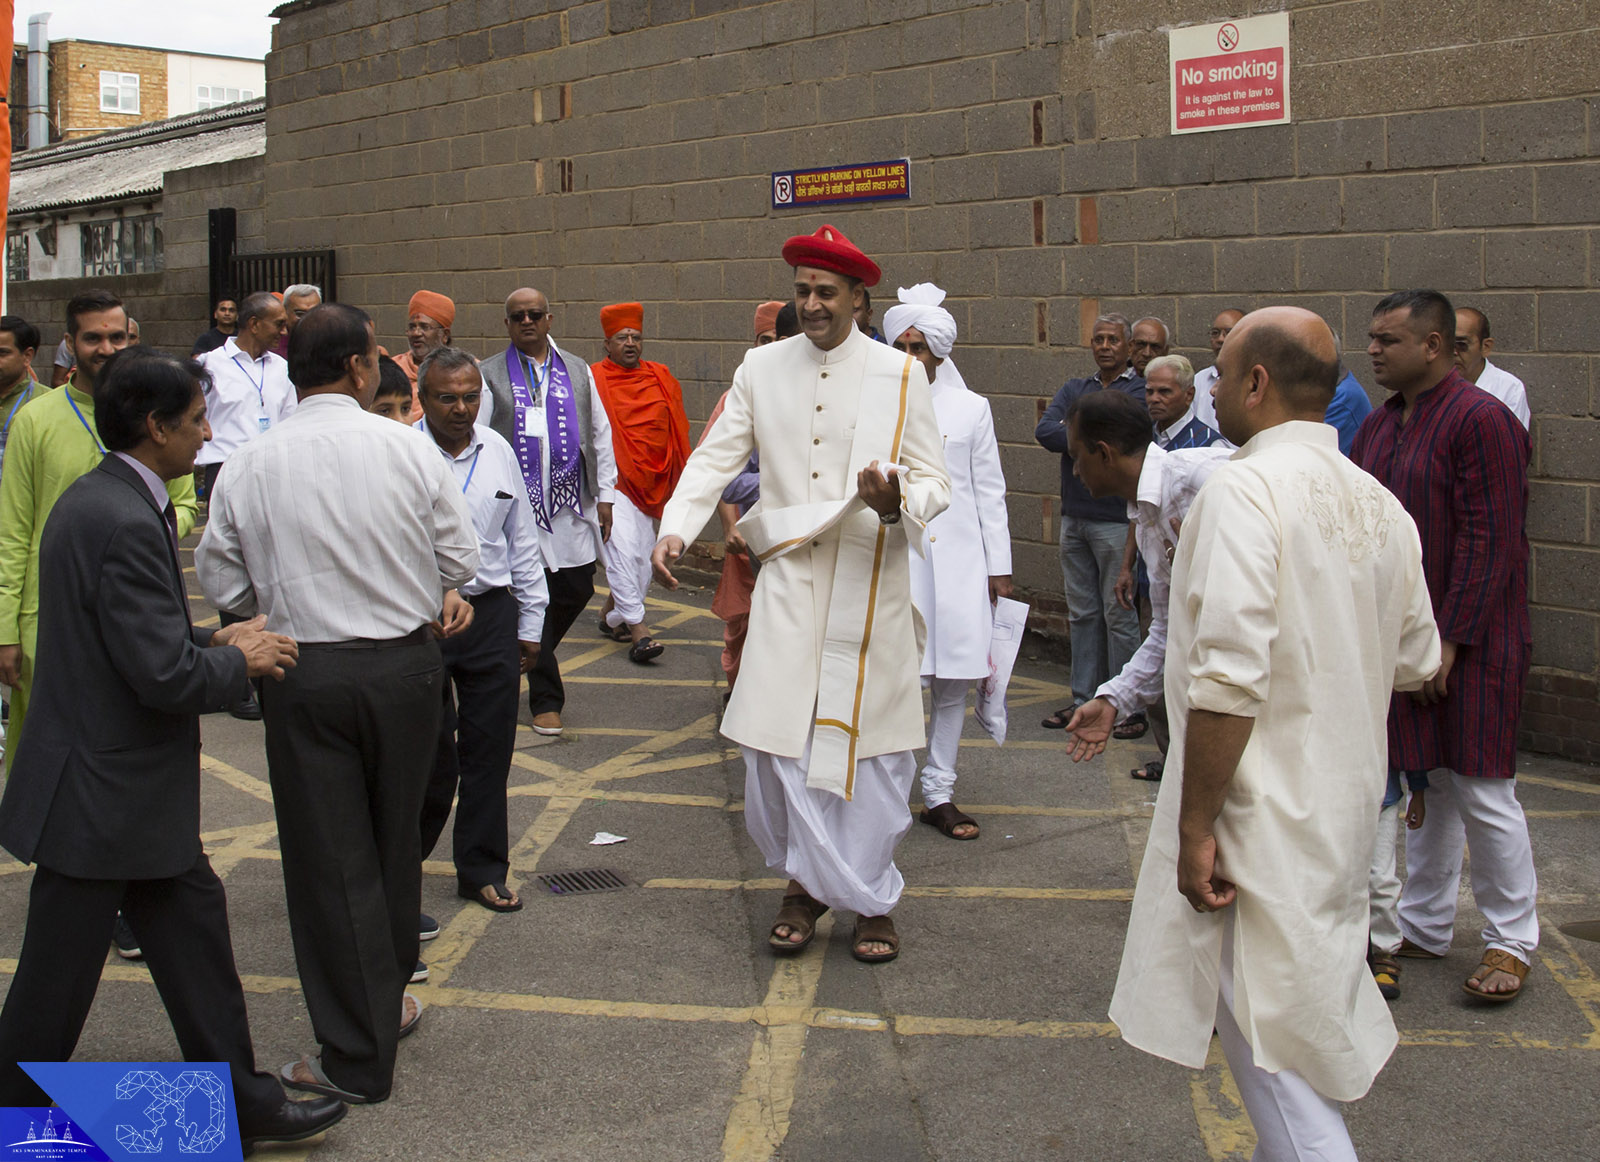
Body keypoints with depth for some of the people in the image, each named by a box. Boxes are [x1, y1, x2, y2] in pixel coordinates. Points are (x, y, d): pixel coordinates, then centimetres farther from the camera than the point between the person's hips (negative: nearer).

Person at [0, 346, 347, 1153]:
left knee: (192, 928, 15)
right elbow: (166, 676, -27)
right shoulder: (125, 523, -25)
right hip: (101, 796, -10)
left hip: (130, 788, 10)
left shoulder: (96, 499, 8)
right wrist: (238, 661, -9)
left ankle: (238, 1103, 25)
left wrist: (218, 643, 6)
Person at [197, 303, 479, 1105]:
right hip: (406, 667, 1)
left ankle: (358, 1057, 12)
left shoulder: (247, 467, -7)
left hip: (305, 677, -1)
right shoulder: (408, 449, -8)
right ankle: (389, 1000, 36)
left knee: (332, 859, 6)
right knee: (395, 842, 19)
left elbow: (222, 583, 1)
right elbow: (460, 556, -2)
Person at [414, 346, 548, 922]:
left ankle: (482, 869, 22)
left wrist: (531, 622, 15)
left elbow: (522, 541, 15)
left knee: (490, 749, 8)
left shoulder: (499, 452, 8)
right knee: (430, 754, 4)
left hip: (492, 615, 4)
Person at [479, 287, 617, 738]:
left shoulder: (578, 371, 13)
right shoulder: (490, 375, 3)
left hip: (573, 506, 4)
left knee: (576, 590, 6)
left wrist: (605, 493, 11)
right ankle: (546, 699, 8)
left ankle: (532, 655, 34)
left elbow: (600, 434, 16)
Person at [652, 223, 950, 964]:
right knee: (777, 741, 0)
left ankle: (868, 898, 19)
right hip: (787, 583, 2)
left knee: (867, 744, 2)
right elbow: (716, 458, 7)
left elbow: (934, 483, 0)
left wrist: (897, 504, -23)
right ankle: (807, 882, 21)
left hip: (868, 586, -2)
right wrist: (675, 528, -9)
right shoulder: (761, 369, 7)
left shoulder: (900, 375, 1)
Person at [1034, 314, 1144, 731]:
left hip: (1115, 520, -6)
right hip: (1074, 517, 6)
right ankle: (1084, 698, 19)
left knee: (1119, 614, -1)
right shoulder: (1074, 390, 15)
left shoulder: (1140, 392, -4)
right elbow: (1044, 430, -2)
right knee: (1082, 613, 11)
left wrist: (1071, 434, -5)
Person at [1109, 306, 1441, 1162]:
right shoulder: (1378, 503, 6)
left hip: (1264, 811, -8)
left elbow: (1228, 681, -25)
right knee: (1308, 1017, 22)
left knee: (1271, 1041, 1)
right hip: (1345, 800, 9)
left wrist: (1195, 828, -19)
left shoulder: (1244, 490, -19)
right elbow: (1415, 660, 14)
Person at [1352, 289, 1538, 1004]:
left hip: (1469, 641, -7)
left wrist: (1449, 638, -19)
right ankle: (1424, 927, 24)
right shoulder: (1378, 425, 12)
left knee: (1480, 791, -1)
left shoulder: (1482, 421, -13)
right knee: (1422, 783, 14)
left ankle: (1511, 941, 14)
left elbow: (1489, 541, -17)